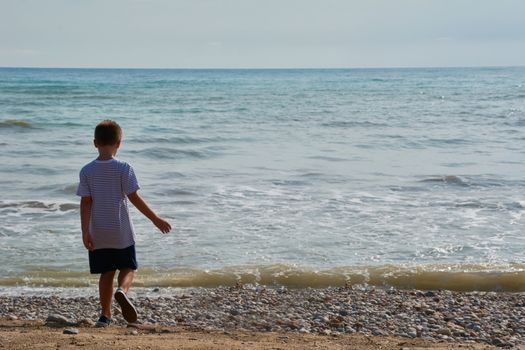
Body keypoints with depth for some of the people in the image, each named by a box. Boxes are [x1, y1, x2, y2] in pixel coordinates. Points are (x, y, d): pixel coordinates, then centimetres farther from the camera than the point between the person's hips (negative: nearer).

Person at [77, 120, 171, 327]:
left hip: (98, 234, 2)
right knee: (128, 268, 11)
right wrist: (155, 219, -2)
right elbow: (134, 198, -10)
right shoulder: (123, 168, -9)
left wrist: (85, 232, -6)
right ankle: (122, 291, -19)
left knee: (106, 273, 12)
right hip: (121, 232, -2)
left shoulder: (87, 171, -2)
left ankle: (105, 314, 12)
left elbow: (85, 203, -5)